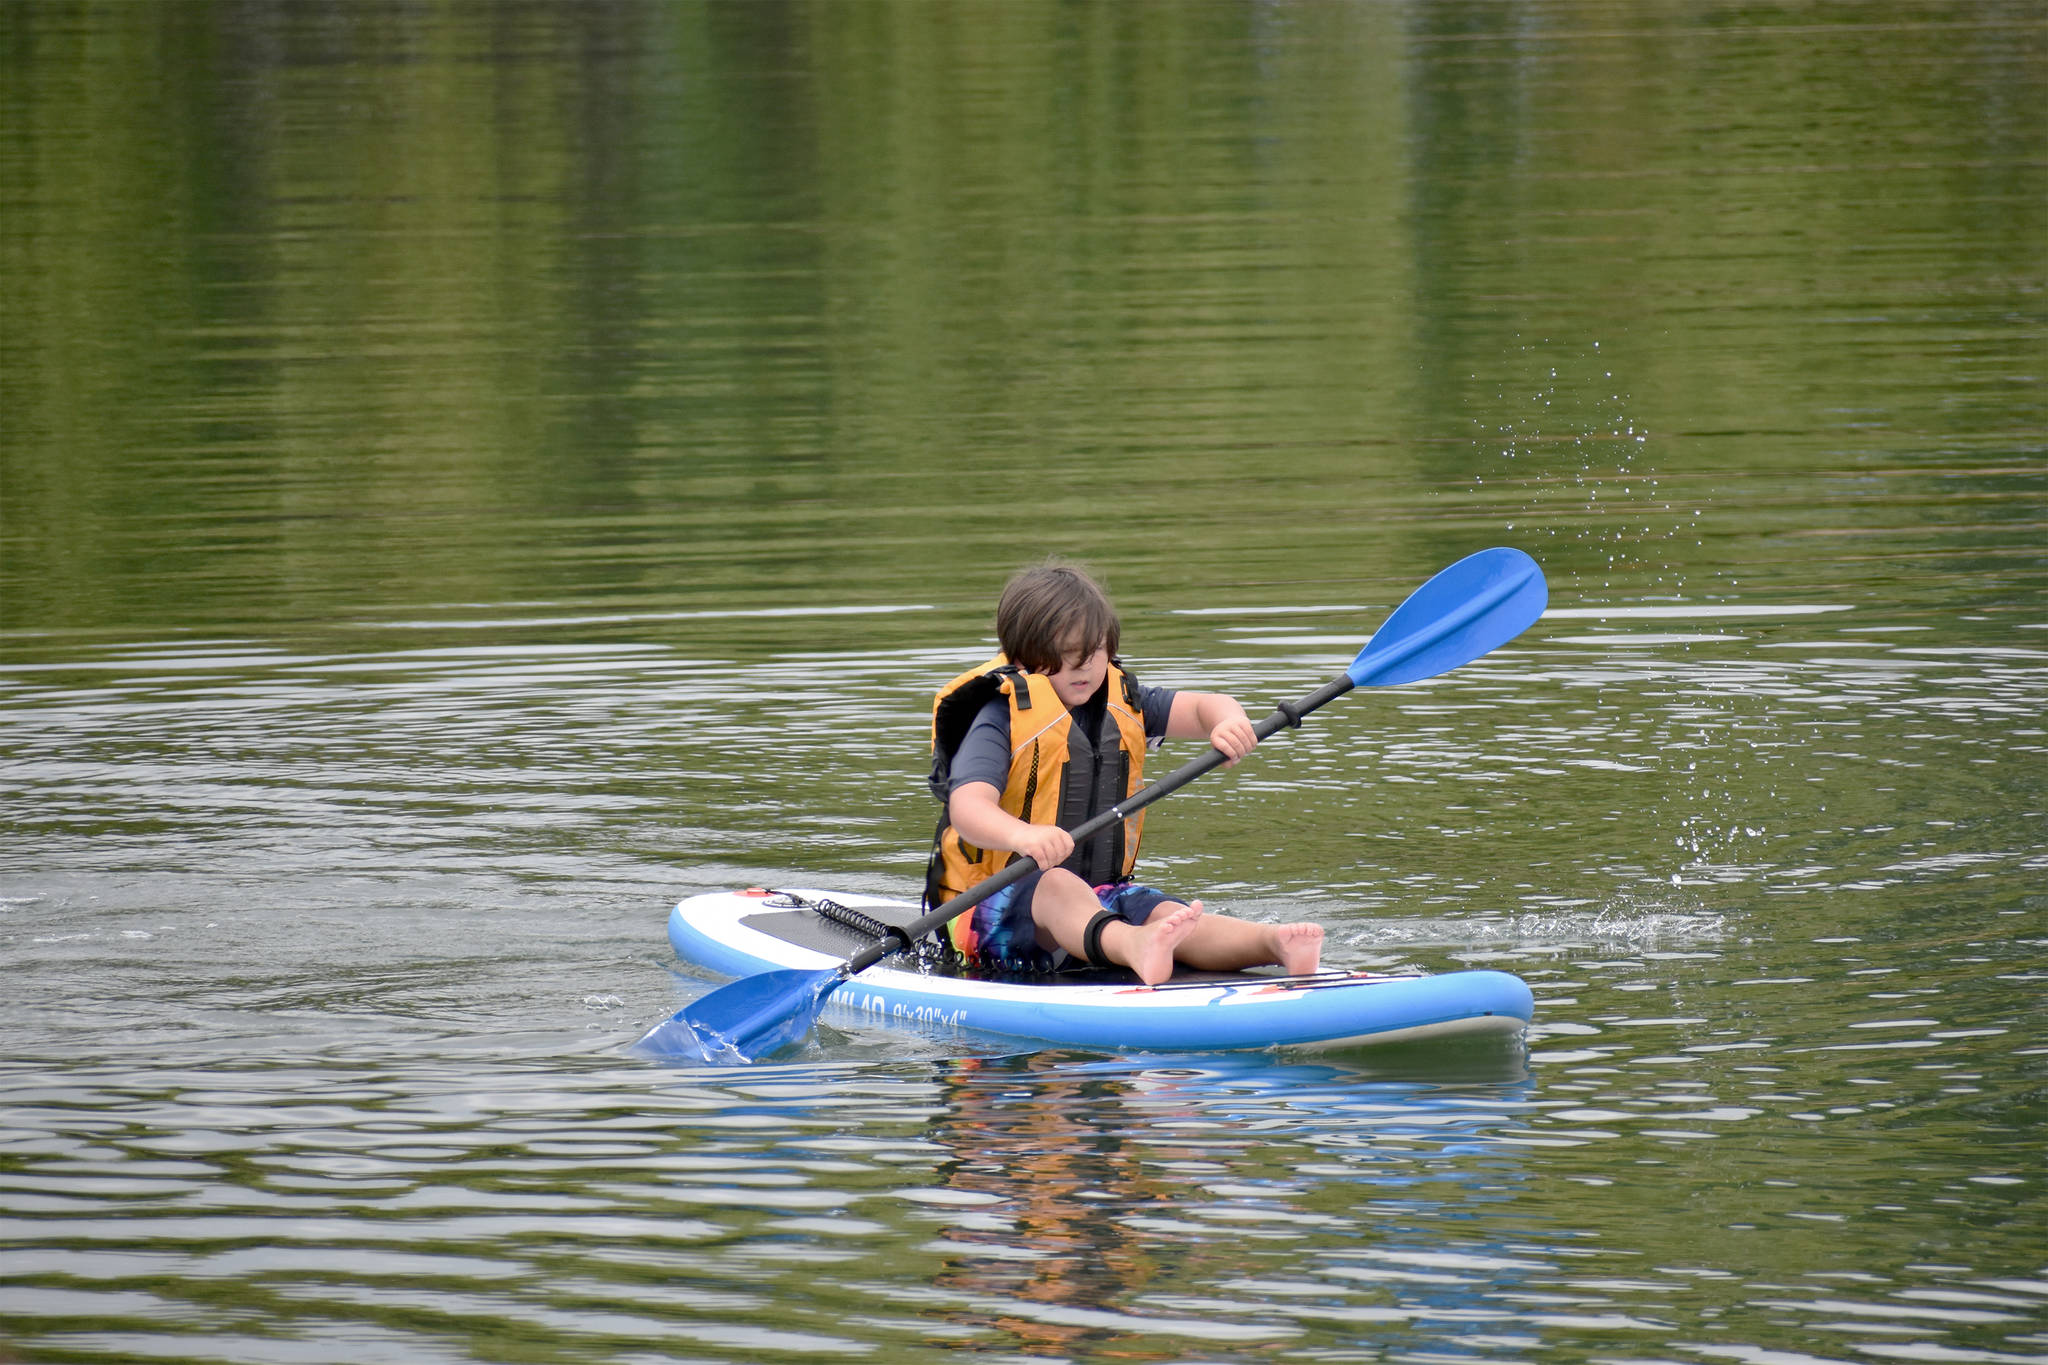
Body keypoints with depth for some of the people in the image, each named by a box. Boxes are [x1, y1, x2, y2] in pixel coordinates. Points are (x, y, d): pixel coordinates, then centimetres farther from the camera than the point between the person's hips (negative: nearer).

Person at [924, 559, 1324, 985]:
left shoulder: (1121, 705, 13)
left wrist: (1230, 724, -22)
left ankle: (1269, 942, -57)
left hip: (1098, 900, 5)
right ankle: (1131, 946, -73)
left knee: (1165, 913, -27)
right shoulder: (1000, 720, -9)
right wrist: (1024, 836, -48)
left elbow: (1204, 709, 5)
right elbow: (967, 808, -25)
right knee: (1057, 885, -40)